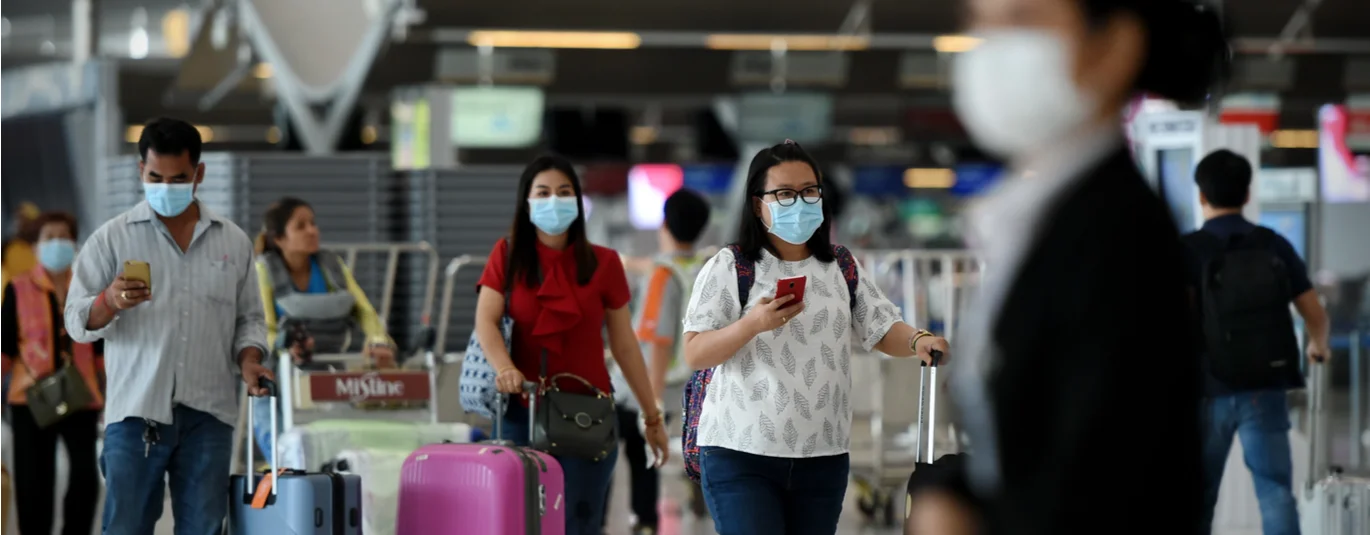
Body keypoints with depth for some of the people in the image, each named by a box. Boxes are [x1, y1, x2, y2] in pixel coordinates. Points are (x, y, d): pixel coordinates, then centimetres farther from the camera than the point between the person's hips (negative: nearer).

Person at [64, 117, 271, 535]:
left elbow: (249, 317, 17)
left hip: (208, 413, 2)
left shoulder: (233, 242, 11)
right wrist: (110, 302, -21)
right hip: (136, 411, -2)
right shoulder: (112, 238, 4)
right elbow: (78, 321, 1)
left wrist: (248, 359, -4)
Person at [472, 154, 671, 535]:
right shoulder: (507, 256, 4)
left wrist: (652, 417, 9)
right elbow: (486, 321, -9)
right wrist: (505, 369, -29)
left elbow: (625, 345, 9)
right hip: (523, 414, 0)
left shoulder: (602, 264, 5)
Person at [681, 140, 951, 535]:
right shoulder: (728, 267, -3)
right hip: (740, 453, -4)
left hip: (823, 457, 4)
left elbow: (883, 333, 6)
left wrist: (918, 341, -16)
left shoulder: (843, 267, 11)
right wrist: (752, 324, -22)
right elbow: (694, 354, -7)